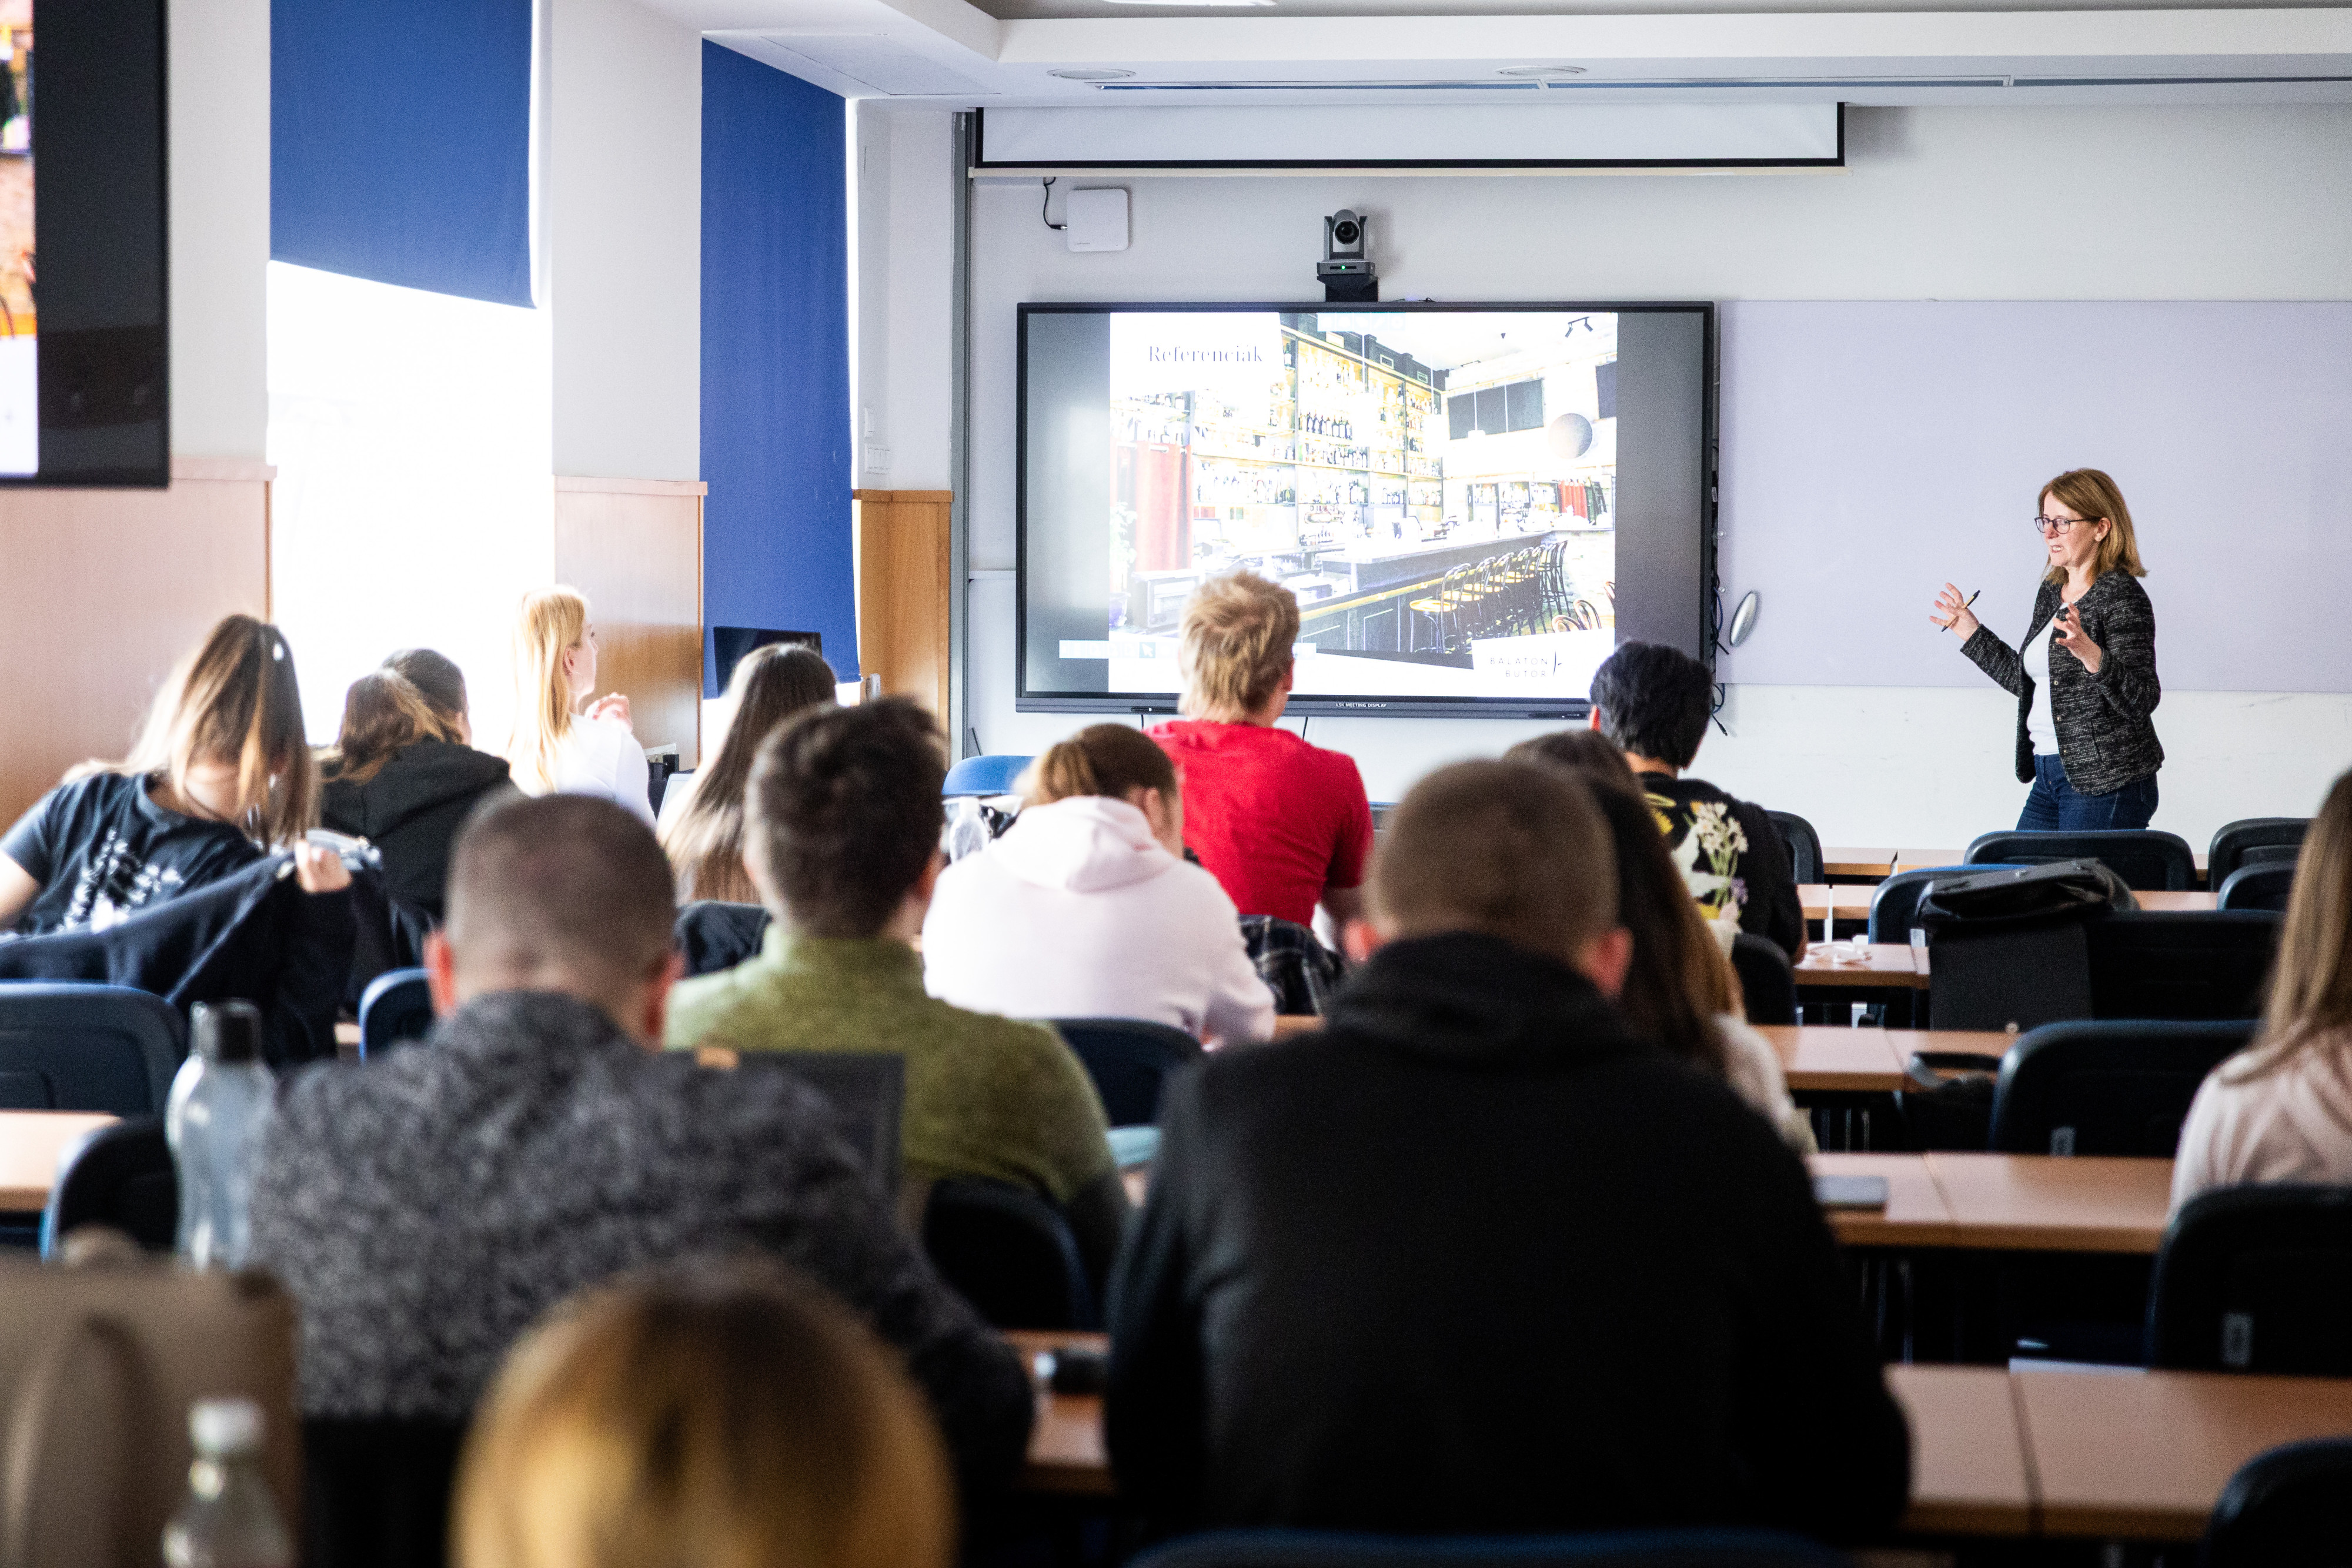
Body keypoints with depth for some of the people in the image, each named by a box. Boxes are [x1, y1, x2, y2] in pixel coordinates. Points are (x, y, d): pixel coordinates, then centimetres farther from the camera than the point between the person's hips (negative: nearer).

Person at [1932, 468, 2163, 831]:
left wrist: (2091, 655, -36)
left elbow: (2143, 700, -20)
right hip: (2049, 776, 8)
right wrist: (1972, 633, 24)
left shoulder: (2122, 596, -12)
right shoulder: (2050, 592, 13)